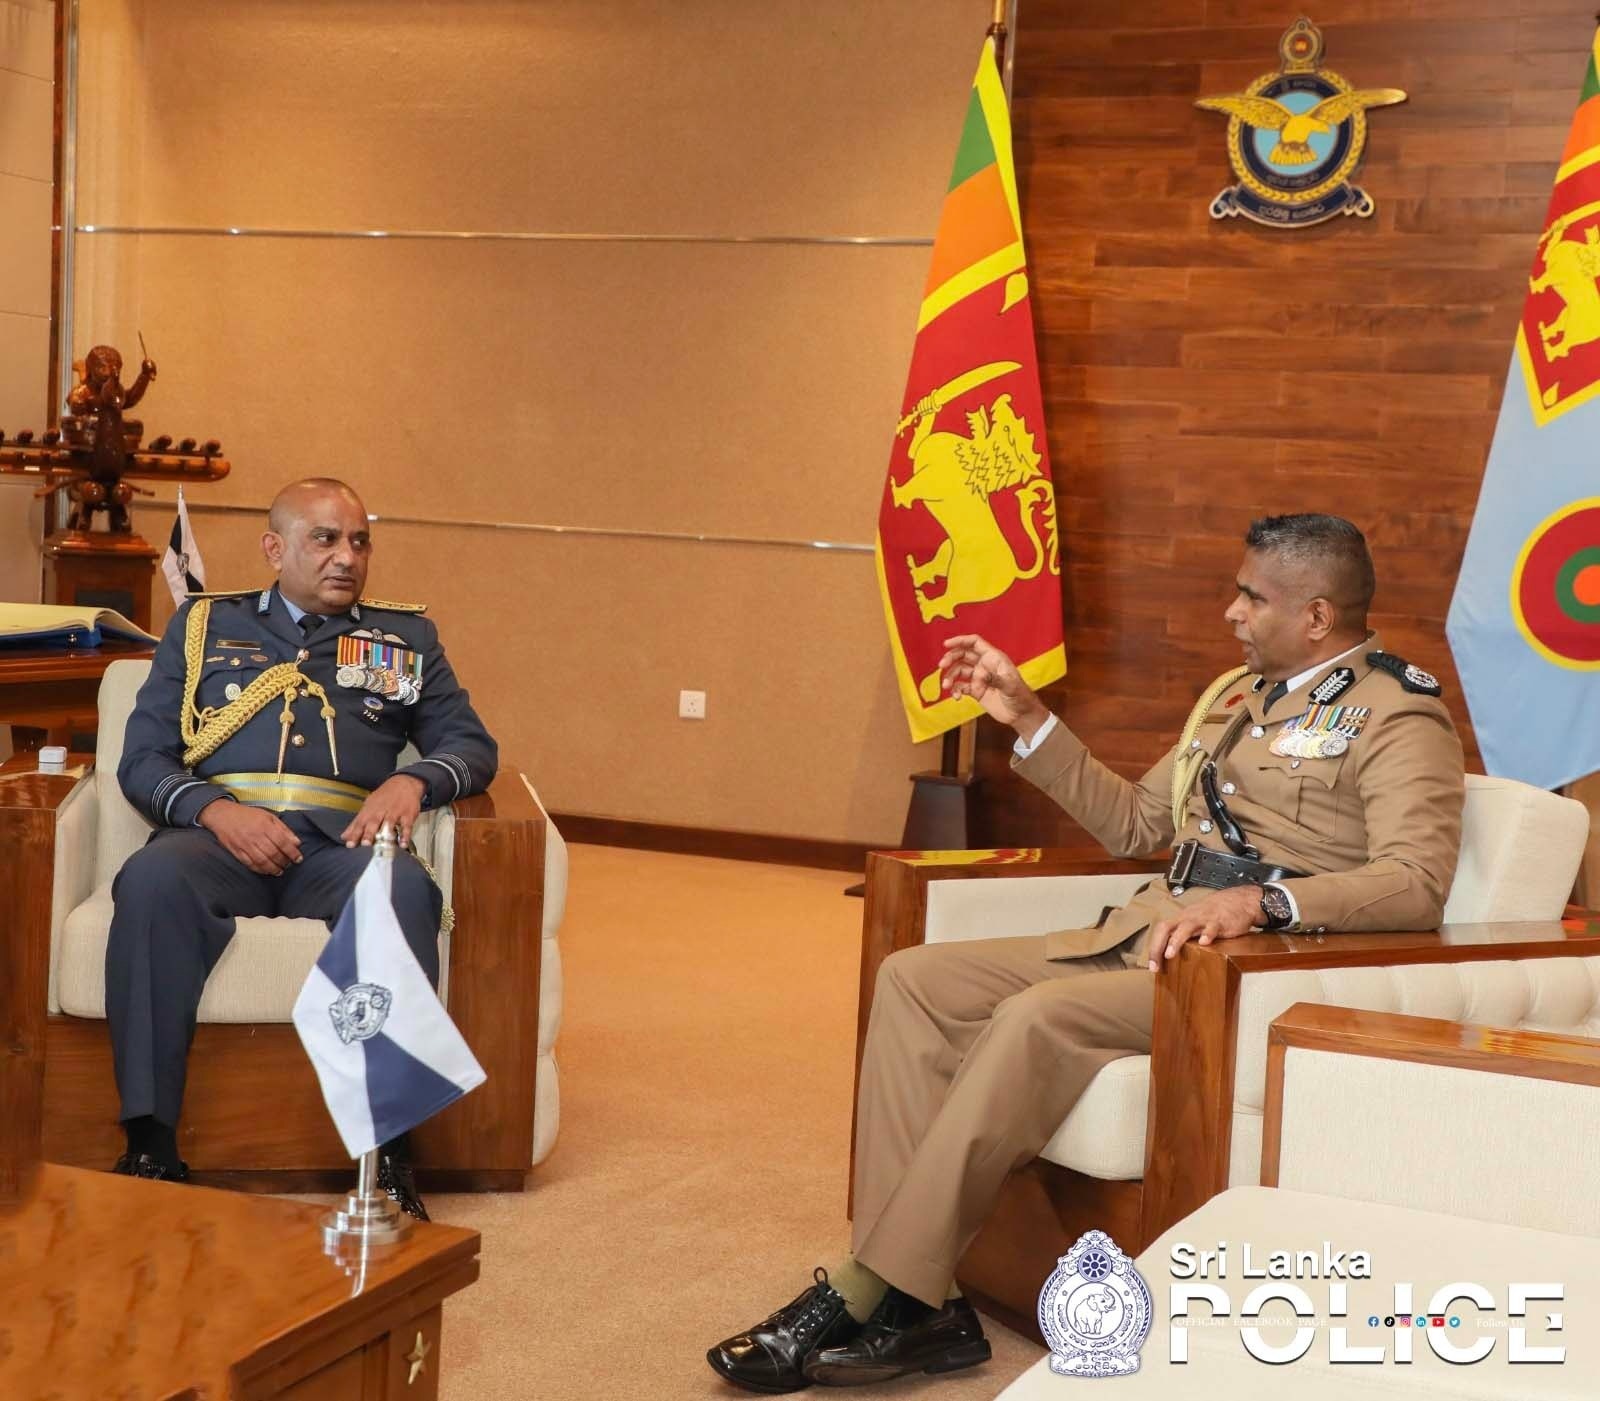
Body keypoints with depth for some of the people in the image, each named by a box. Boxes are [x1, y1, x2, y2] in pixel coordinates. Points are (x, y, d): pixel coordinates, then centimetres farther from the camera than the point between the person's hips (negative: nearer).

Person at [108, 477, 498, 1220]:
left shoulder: (407, 637, 24)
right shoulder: (203, 625, 21)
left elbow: (473, 746, 17)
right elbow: (142, 757, 12)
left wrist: (414, 780, -7)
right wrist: (216, 811, -9)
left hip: (339, 843, 0)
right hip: (217, 832, 0)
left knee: (404, 890, -36)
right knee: (150, 880, -36)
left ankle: (389, 1150, -35)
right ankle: (149, 1146, -32)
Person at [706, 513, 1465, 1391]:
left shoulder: (1397, 718, -4)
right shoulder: (1237, 693, 21)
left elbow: (1417, 881, -20)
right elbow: (1134, 825, 28)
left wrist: (1262, 900, -34)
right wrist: (1027, 717, 21)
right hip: (1136, 938, 9)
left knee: (1037, 1018, -32)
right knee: (914, 979, -8)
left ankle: (864, 1300, -23)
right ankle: (919, 1305, -17)